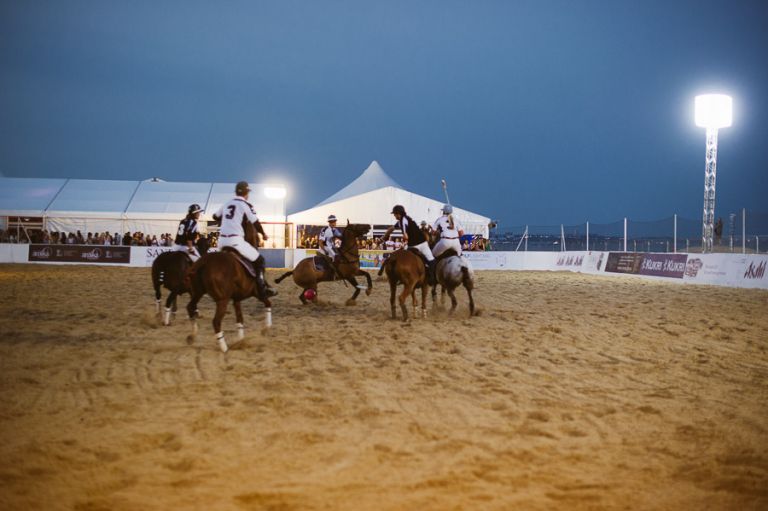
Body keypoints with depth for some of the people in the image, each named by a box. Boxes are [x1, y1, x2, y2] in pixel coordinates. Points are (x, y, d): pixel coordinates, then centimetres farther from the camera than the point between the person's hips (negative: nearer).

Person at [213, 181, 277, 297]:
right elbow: (255, 223, -3)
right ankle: (262, 288, -6)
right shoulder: (246, 205, -2)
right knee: (259, 260, 2)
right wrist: (263, 234, 13)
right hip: (235, 241, -6)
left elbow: (216, 217, 30)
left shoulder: (226, 204, 16)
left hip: (222, 240, 6)